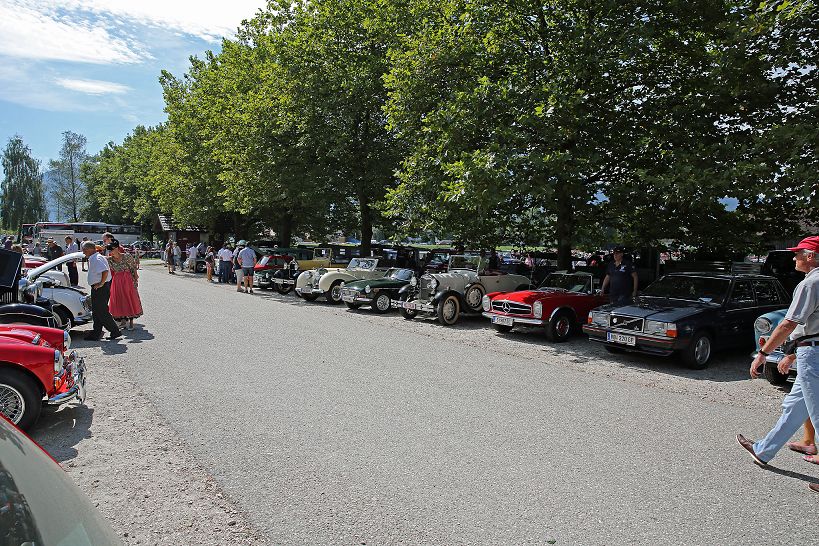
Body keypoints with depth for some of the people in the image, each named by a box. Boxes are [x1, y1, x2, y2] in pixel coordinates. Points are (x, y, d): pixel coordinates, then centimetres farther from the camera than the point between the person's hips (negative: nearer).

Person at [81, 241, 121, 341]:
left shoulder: (96, 259, -18)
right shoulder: (94, 258, 16)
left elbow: (105, 271, -32)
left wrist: (101, 283, -23)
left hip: (100, 289, -11)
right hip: (97, 289, 11)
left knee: (102, 312, -5)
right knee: (96, 312, 14)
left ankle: (115, 331, 2)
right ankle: (95, 334, 20)